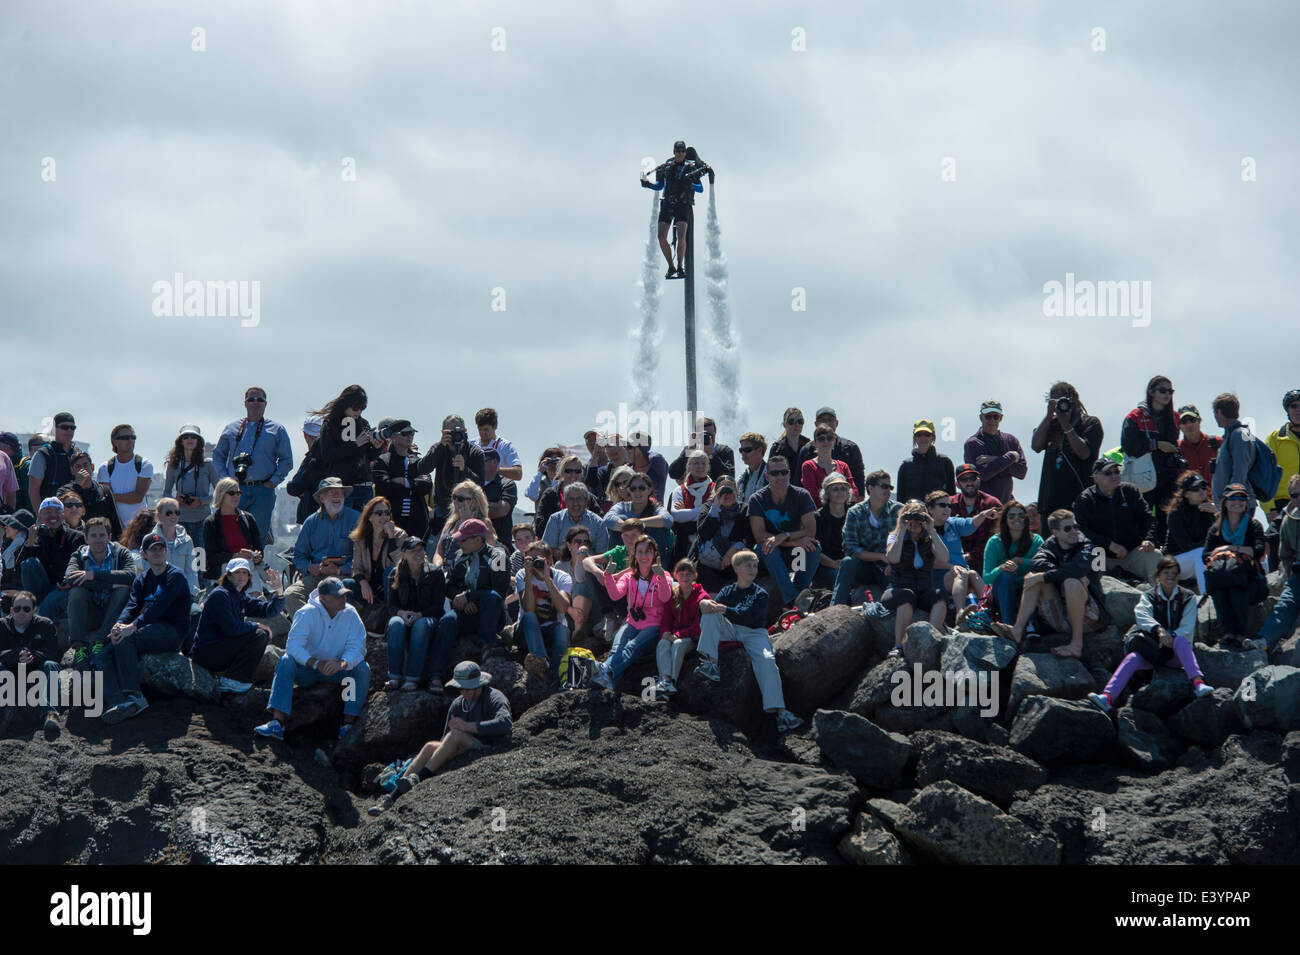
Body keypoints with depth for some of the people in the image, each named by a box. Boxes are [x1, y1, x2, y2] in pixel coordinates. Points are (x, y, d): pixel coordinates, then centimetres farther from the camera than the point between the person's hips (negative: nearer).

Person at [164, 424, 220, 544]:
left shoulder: (207, 464, 1)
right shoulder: (174, 465, 6)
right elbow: (166, 492, 14)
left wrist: (201, 501, -10)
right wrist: (175, 499, -7)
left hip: (202, 520, -1)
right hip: (180, 519, 1)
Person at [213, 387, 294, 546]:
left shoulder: (277, 430, 10)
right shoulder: (231, 429, 15)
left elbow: (286, 461, 9)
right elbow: (218, 455, 18)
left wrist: (273, 481, -4)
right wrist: (225, 477, 3)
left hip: (263, 490, -1)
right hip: (236, 489, 1)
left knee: (258, 537, -4)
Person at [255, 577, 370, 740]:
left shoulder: (350, 614, -7)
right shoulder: (307, 613, -14)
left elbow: (357, 646, -15)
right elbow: (293, 645, -24)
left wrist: (343, 663, -37)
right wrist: (316, 664, -39)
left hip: (336, 671, 2)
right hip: (308, 669, -2)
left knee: (363, 668, -25)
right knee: (286, 662, -30)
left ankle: (348, 723, -31)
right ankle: (277, 722, -41)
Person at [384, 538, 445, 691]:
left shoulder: (435, 573, 1)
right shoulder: (397, 575, 8)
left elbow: (438, 606, -3)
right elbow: (391, 605, 7)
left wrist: (420, 615, -21)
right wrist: (401, 613, -16)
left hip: (428, 618, -2)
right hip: (403, 617, 2)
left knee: (421, 625, -38)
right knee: (395, 623, -34)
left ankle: (412, 678, -38)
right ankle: (394, 676, -33)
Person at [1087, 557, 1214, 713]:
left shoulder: (1188, 597, 10)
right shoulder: (1149, 597, 11)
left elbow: (1187, 629, -3)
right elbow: (1142, 616, -12)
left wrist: (1171, 637, -24)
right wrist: (1159, 630, -32)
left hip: (1176, 653, -1)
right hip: (1153, 649, 1)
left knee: (1179, 640, -35)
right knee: (1133, 658, -29)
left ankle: (1198, 683, -53)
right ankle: (1107, 697, -49)